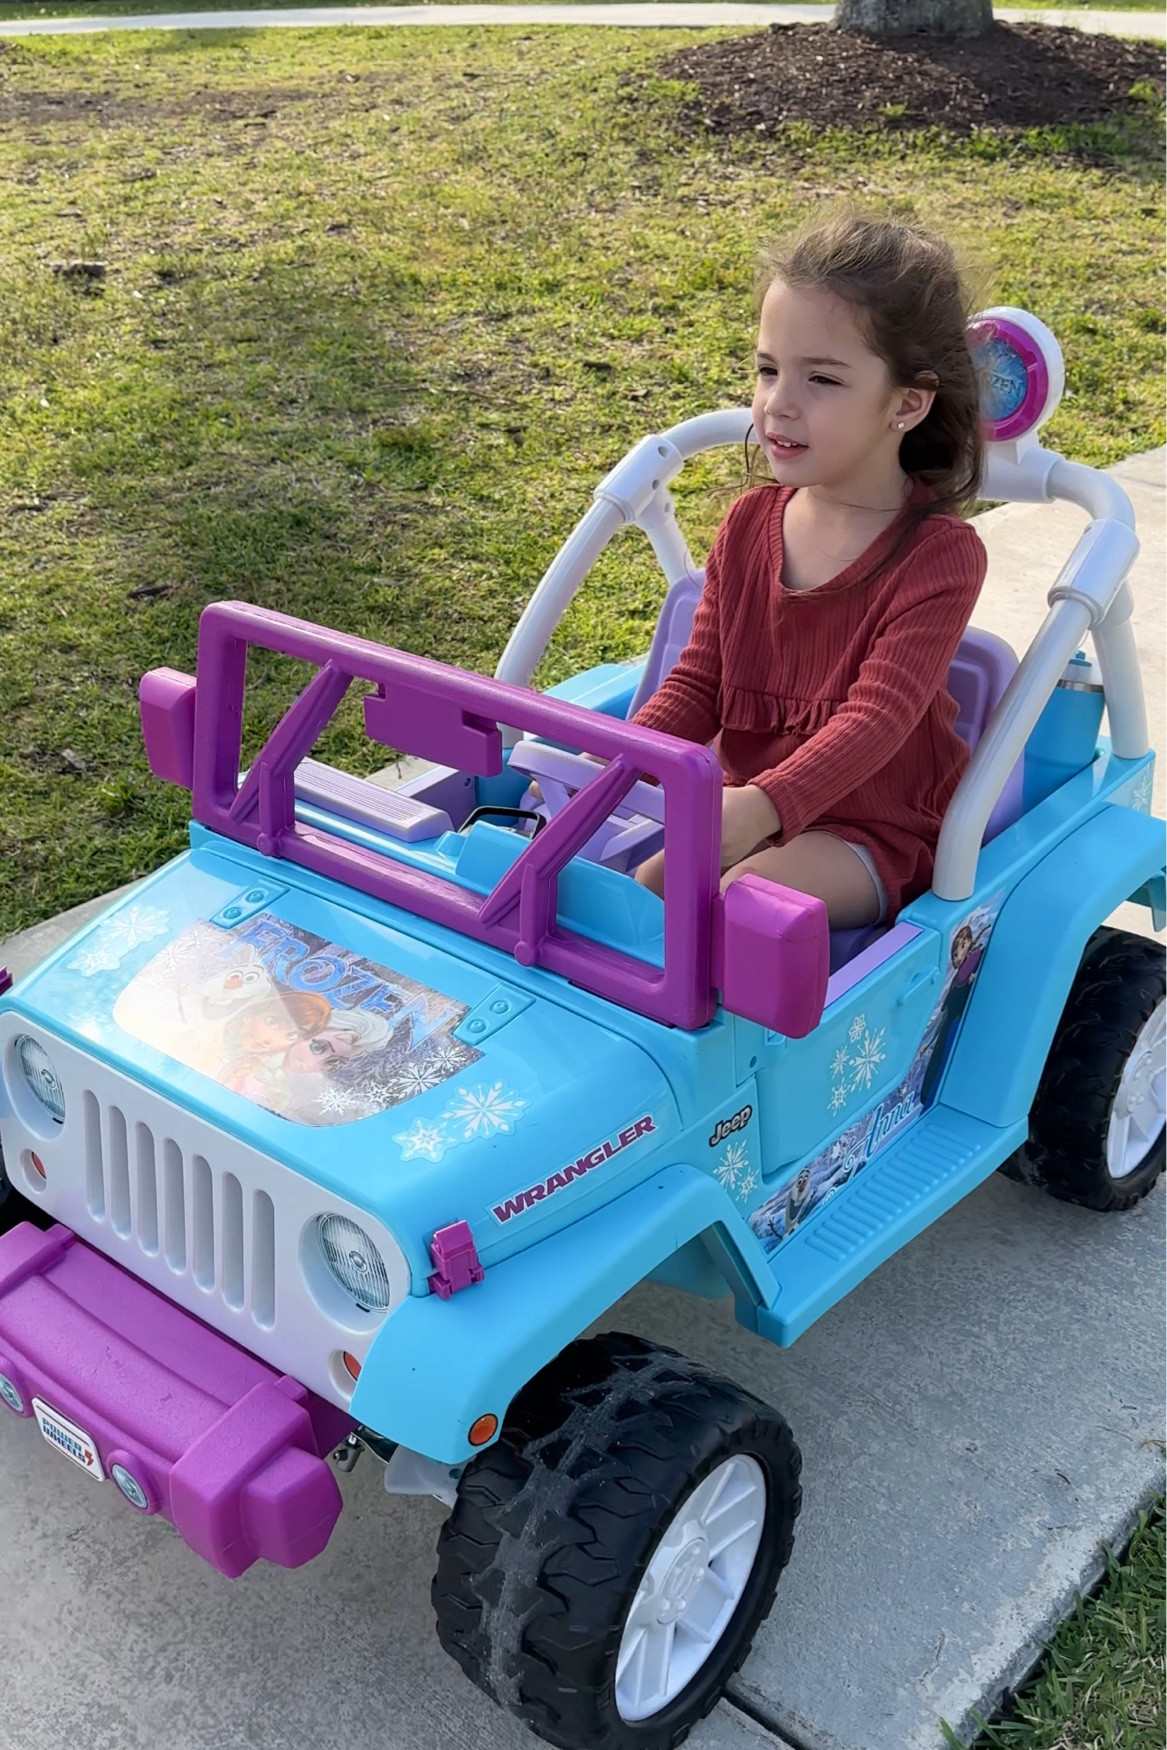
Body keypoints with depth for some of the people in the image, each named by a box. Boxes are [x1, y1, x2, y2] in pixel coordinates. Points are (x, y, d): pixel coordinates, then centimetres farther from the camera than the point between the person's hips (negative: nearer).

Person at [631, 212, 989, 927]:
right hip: (749, 804, 5)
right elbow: (697, 684, 5)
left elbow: (878, 717, -24)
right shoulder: (751, 524, 3)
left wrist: (763, 806, -39)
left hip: (875, 832, -5)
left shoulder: (938, 552, -14)